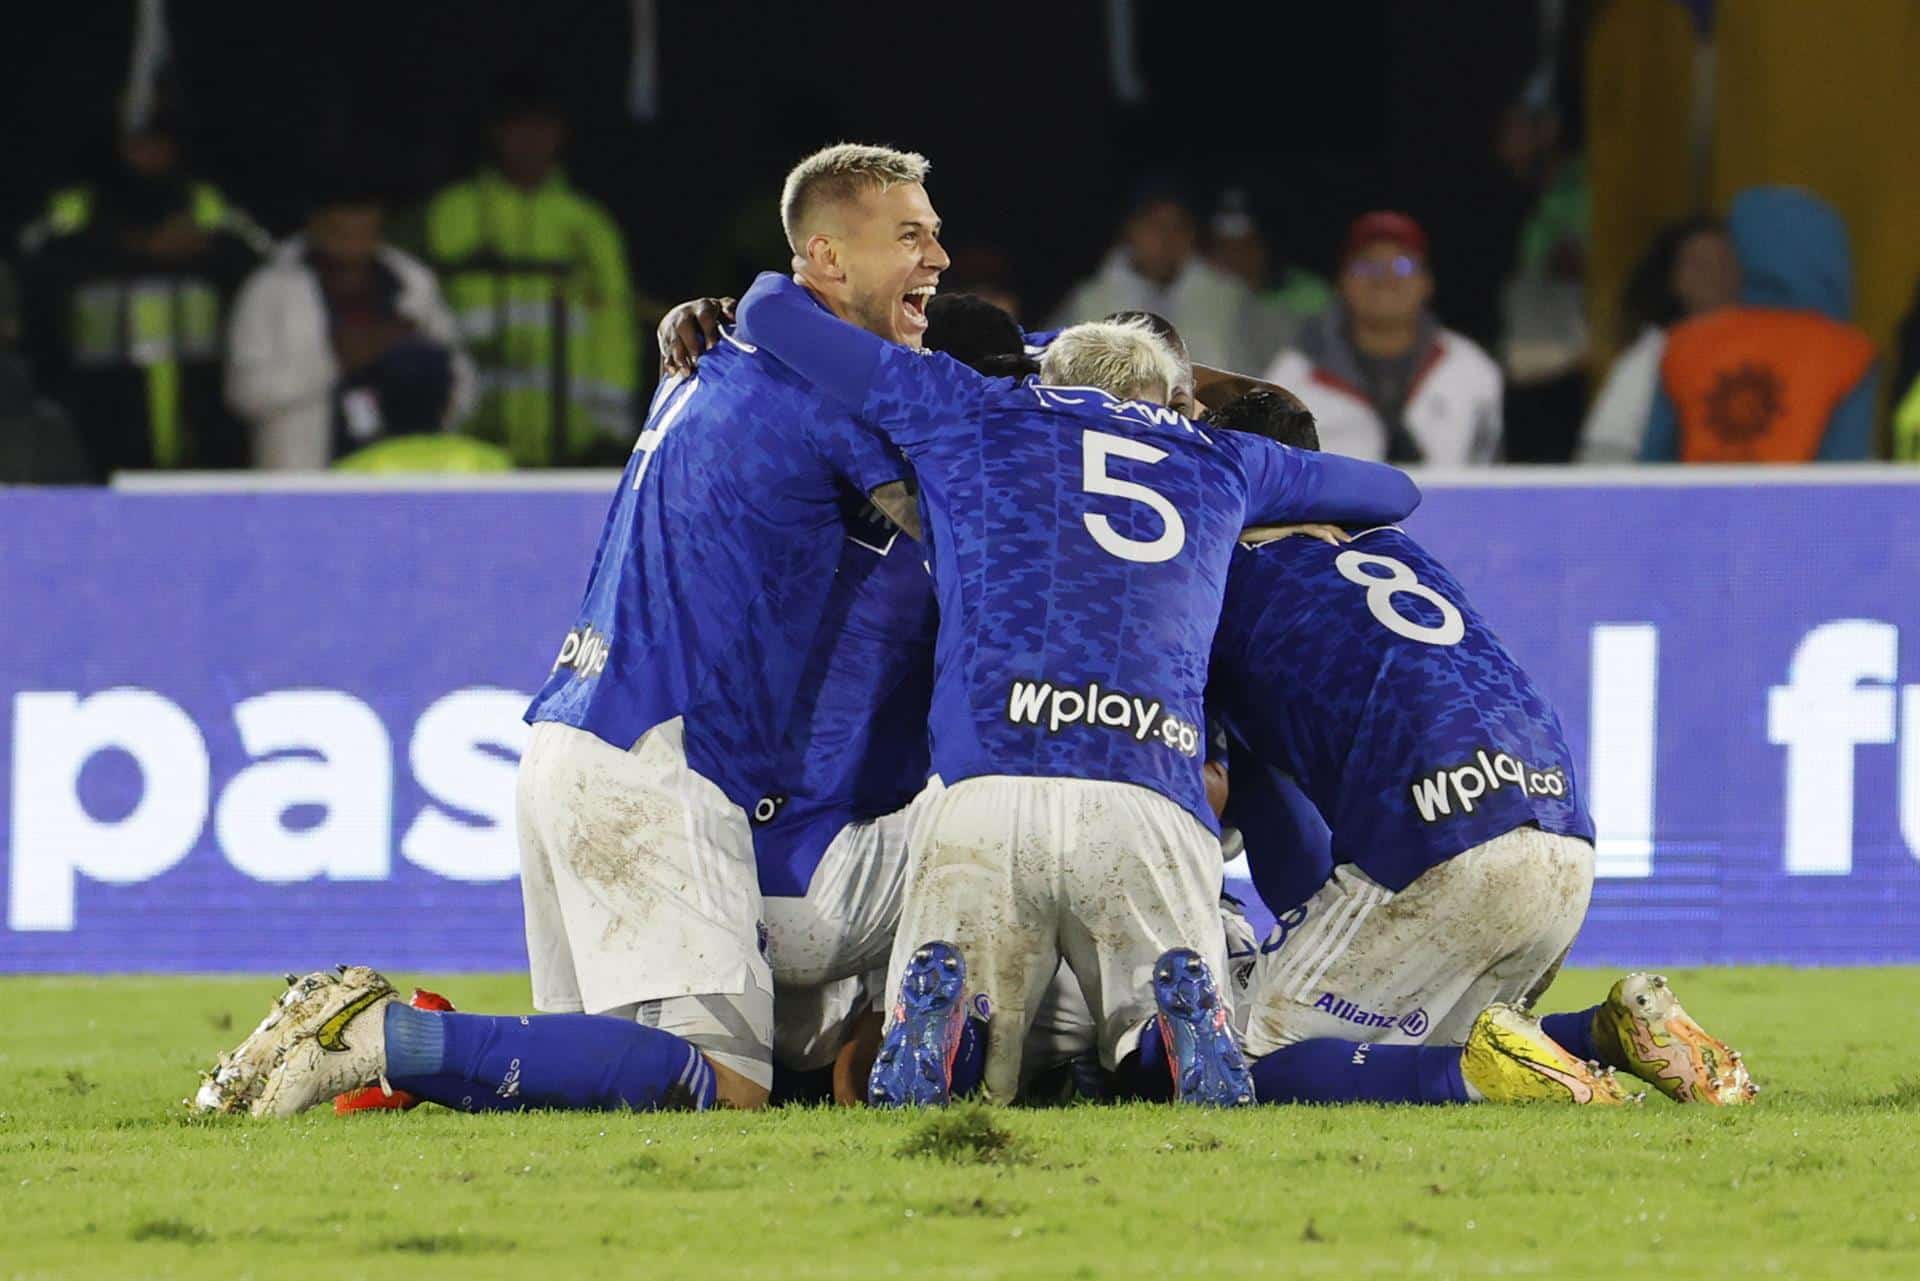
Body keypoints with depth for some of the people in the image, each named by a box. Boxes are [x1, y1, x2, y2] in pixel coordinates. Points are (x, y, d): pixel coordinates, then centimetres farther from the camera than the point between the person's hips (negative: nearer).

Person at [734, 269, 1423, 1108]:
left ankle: (937, 1003, -22)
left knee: (980, 1096, 11)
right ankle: (1184, 1009, -18)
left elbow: (773, 308, 31)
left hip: (984, 787, -1)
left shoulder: (965, 410, 23)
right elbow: (1392, 493, 47)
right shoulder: (1217, 461, 29)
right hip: (1153, 809, 1)